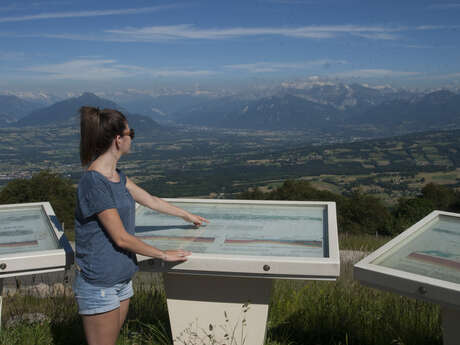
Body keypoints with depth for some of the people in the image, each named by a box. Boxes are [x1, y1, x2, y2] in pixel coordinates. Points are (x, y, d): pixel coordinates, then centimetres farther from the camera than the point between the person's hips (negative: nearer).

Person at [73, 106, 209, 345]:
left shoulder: (115, 175, 5)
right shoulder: (94, 183, -23)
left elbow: (149, 200, 18)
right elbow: (121, 238, -20)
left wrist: (187, 215, 29)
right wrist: (164, 255, -9)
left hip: (121, 279, 9)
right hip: (98, 284, -9)